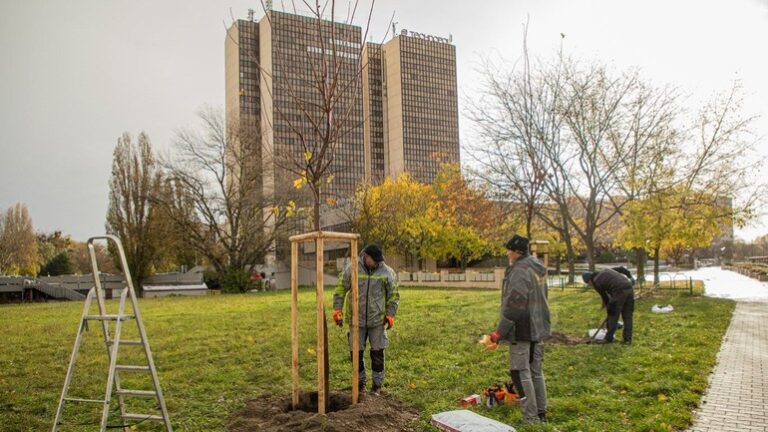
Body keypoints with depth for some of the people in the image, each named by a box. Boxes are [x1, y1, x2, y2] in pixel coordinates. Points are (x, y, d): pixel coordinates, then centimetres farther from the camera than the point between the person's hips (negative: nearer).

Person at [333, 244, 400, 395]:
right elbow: (341, 290, 4)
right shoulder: (351, 269, -5)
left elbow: (394, 295, 4)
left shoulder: (387, 272, -4)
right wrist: (337, 309, -2)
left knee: (377, 353, 5)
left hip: (378, 320, 0)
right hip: (356, 319, 1)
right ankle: (360, 381, 27)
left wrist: (390, 314, -3)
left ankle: (377, 384, 21)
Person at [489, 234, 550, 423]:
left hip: (522, 329, -10)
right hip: (538, 328, 10)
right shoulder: (535, 269, 11)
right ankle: (541, 413, 23)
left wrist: (500, 332, -17)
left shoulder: (520, 271, -18)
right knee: (536, 371, 15)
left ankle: (531, 418, 0)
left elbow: (514, 305, -22)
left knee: (521, 373, -3)